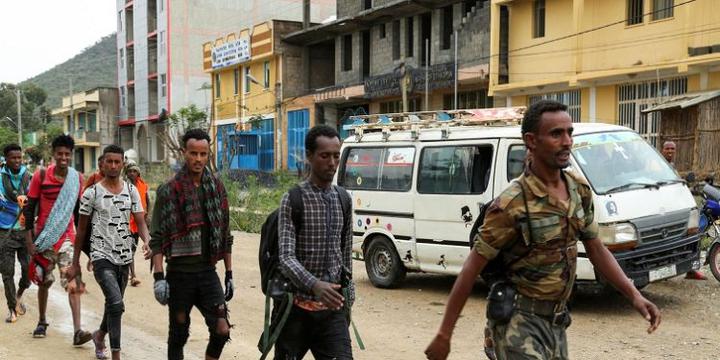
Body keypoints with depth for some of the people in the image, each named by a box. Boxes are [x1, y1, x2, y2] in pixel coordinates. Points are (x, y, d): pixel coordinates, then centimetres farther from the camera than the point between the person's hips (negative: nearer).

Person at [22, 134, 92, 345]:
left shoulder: (77, 178, 1)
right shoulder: (41, 176, -5)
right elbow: (29, 208, -1)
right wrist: (29, 238, -6)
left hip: (67, 236, 0)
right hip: (43, 236, 0)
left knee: (73, 282, -11)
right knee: (43, 281, 14)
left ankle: (77, 331, -16)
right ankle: (42, 322, 34)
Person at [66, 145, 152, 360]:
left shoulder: (131, 191, 6)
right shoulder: (92, 193, -3)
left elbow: (140, 221, 1)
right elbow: (81, 230, 3)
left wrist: (147, 241, -21)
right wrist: (75, 263, 4)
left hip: (125, 257, 5)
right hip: (102, 256, -4)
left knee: (114, 304, 18)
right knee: (116, 304, -20)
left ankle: (100, 335, 47)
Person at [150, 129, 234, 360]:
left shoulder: (217, 188, 6)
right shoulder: (168, 191, -6)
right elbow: (157, 239, -8)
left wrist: (229, 274, 10)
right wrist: (159, 277, -15)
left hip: (208, 272, 3)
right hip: (179, 274, -3)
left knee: (222, 331, -5)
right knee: (179, 335, 9)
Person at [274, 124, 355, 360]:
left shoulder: (342, 199, 7)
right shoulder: (293, 200, -8)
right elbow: (286, 257, -17)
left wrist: (348, 297, 13)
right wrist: (314, 285, -33)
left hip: (332, 308, 4)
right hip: (298, 306, -3)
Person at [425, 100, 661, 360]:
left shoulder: (580, 192, 1)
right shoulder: (511, 205, -19)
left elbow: (596, 250, 13)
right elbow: (471, 270, -15)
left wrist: (634, 295, 2)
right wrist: (444, 334, -14)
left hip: (556, 322, 7)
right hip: (519, 321, -7)